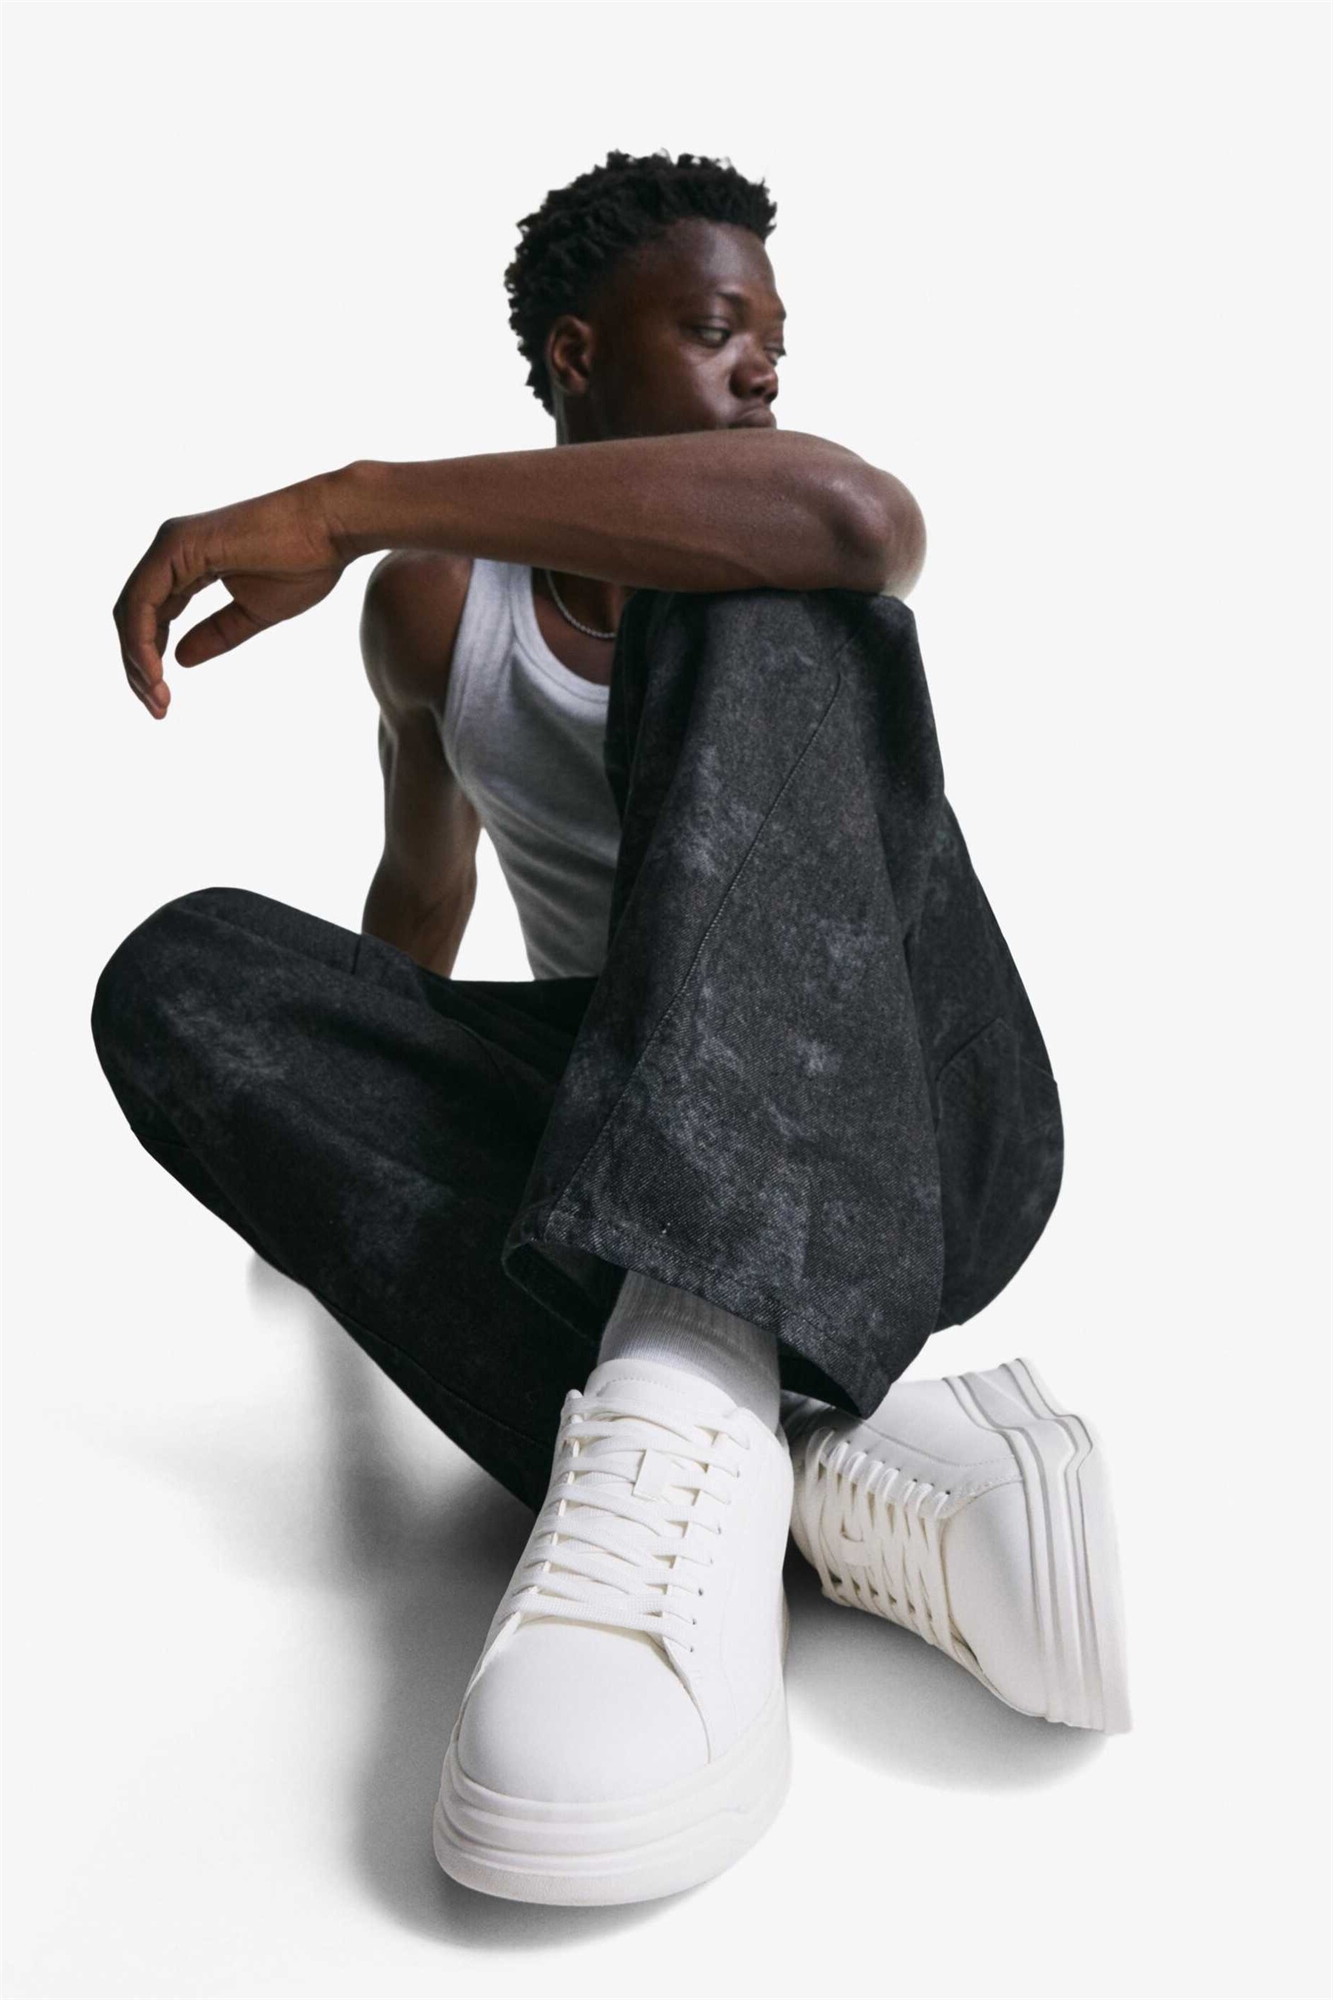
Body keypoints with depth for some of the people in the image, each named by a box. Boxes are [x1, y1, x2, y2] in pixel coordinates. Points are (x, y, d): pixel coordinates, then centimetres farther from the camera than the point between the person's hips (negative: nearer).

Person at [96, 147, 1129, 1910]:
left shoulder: (769, 533, 2)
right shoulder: (435, 601, 12)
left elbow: (854, 514, -25)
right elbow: (427, 876, 27)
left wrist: (348, 500, -24)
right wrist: (333, 1131, 39)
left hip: (914, 1130, -3)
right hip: (629, 1186, 3)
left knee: (748, 599, -24)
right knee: (184, 974, -18)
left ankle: (683, 1400, -47)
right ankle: (819, 1479, -37)